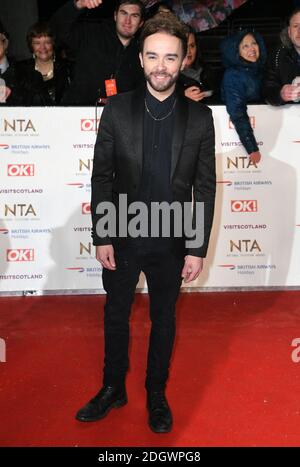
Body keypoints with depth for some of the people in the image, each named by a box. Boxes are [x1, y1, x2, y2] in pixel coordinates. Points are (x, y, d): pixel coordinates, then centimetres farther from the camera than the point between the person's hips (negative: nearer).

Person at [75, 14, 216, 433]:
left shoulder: (199, 117, -6)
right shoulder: (117, 110, -6)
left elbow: (205, 187, -4)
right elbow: (101, 177, -4)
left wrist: (198, 249, -5)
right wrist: (101, 237, -6)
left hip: (171, 242, 0)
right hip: (122, 239, 1)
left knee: (164, 320, 16)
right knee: (116, 316, 17)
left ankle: (157, 394, 39)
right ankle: (113, 389, 40)